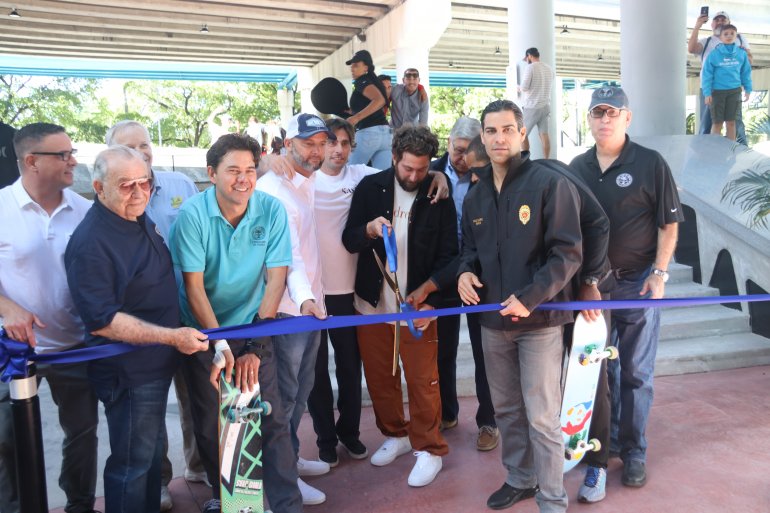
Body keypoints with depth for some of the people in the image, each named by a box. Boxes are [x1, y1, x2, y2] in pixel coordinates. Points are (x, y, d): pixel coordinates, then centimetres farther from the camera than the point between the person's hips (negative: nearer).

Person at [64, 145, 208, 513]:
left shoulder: (139, 218, 3)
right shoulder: (90, 242, -24)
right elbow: (101, 321, -26)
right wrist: (172, 337, -27)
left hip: (156, 362, 9)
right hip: (128, 372, -9)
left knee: (151, 452, 24)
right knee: (132, 463, 7)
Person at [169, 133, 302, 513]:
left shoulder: (272, 210, -11)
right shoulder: (192, 214, -15)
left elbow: (276, 280, -12)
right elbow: (194, 287, -15)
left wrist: (254, 346, -17)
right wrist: (220, 345, -19)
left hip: (253, 329, 1)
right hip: (202, 332, 0)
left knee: (272, 420, -3)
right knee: (209, 423, 11)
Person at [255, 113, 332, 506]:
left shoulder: (311, 182, 9)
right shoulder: (272, 189, -17)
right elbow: (287, 252, -28)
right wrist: (303, 297, -40)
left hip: (311, 303, 8)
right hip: (287, 309, -8)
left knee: (301, 389, 20)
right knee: (284, 394, 6)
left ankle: (291, 456, 37)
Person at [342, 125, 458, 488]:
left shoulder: (439, 197, -4)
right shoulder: (370, 187, -2)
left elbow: (449, 254, -3)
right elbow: (349, 241, -2)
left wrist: (426, 288, -18)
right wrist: (370, 229, -23)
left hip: (418, 304, -2)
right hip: (372, 302, 2)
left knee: (422, 381, 0)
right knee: (378, 377, 12)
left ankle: (428, 449, 19)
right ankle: (395, 434, 34)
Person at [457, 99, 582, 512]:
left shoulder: (549, 183, -10)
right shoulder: (475, 196, 11)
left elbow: (568, 253, -13)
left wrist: (530, 298, -21)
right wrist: (465, 272, -2)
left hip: (539, 319, -6)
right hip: (493, 320, 6)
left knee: (542, 416, 2)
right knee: (506, 409, 18)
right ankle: (519, 479, 37)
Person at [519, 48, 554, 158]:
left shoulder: (530, 67, -10)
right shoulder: (549, 68, 11)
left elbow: (524, 87, -15)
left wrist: (519, 87, 6)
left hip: (531, 107, -6)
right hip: (546, 106, 6)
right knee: (544, 134, 6)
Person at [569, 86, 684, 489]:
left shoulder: (650, 163, -5)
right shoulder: (577, 167, 6)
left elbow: (668, 224, -4)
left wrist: (659, 274, -11)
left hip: (636, 282, -4)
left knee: (636, 372, 4)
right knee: (600, 366, 14)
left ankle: (633, 450, 18)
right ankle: (606, 437, 31)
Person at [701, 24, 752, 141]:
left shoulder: (741, 54, 3)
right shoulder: (714, 54, -7)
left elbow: (746, 73, 10)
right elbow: (707, 75, -8)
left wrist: (748, 89, 8)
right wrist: (707, 93, -14)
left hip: (734, 91, 3)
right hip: (717, 91, -3)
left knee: (731, 122, 8)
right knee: (717, 123, 2)